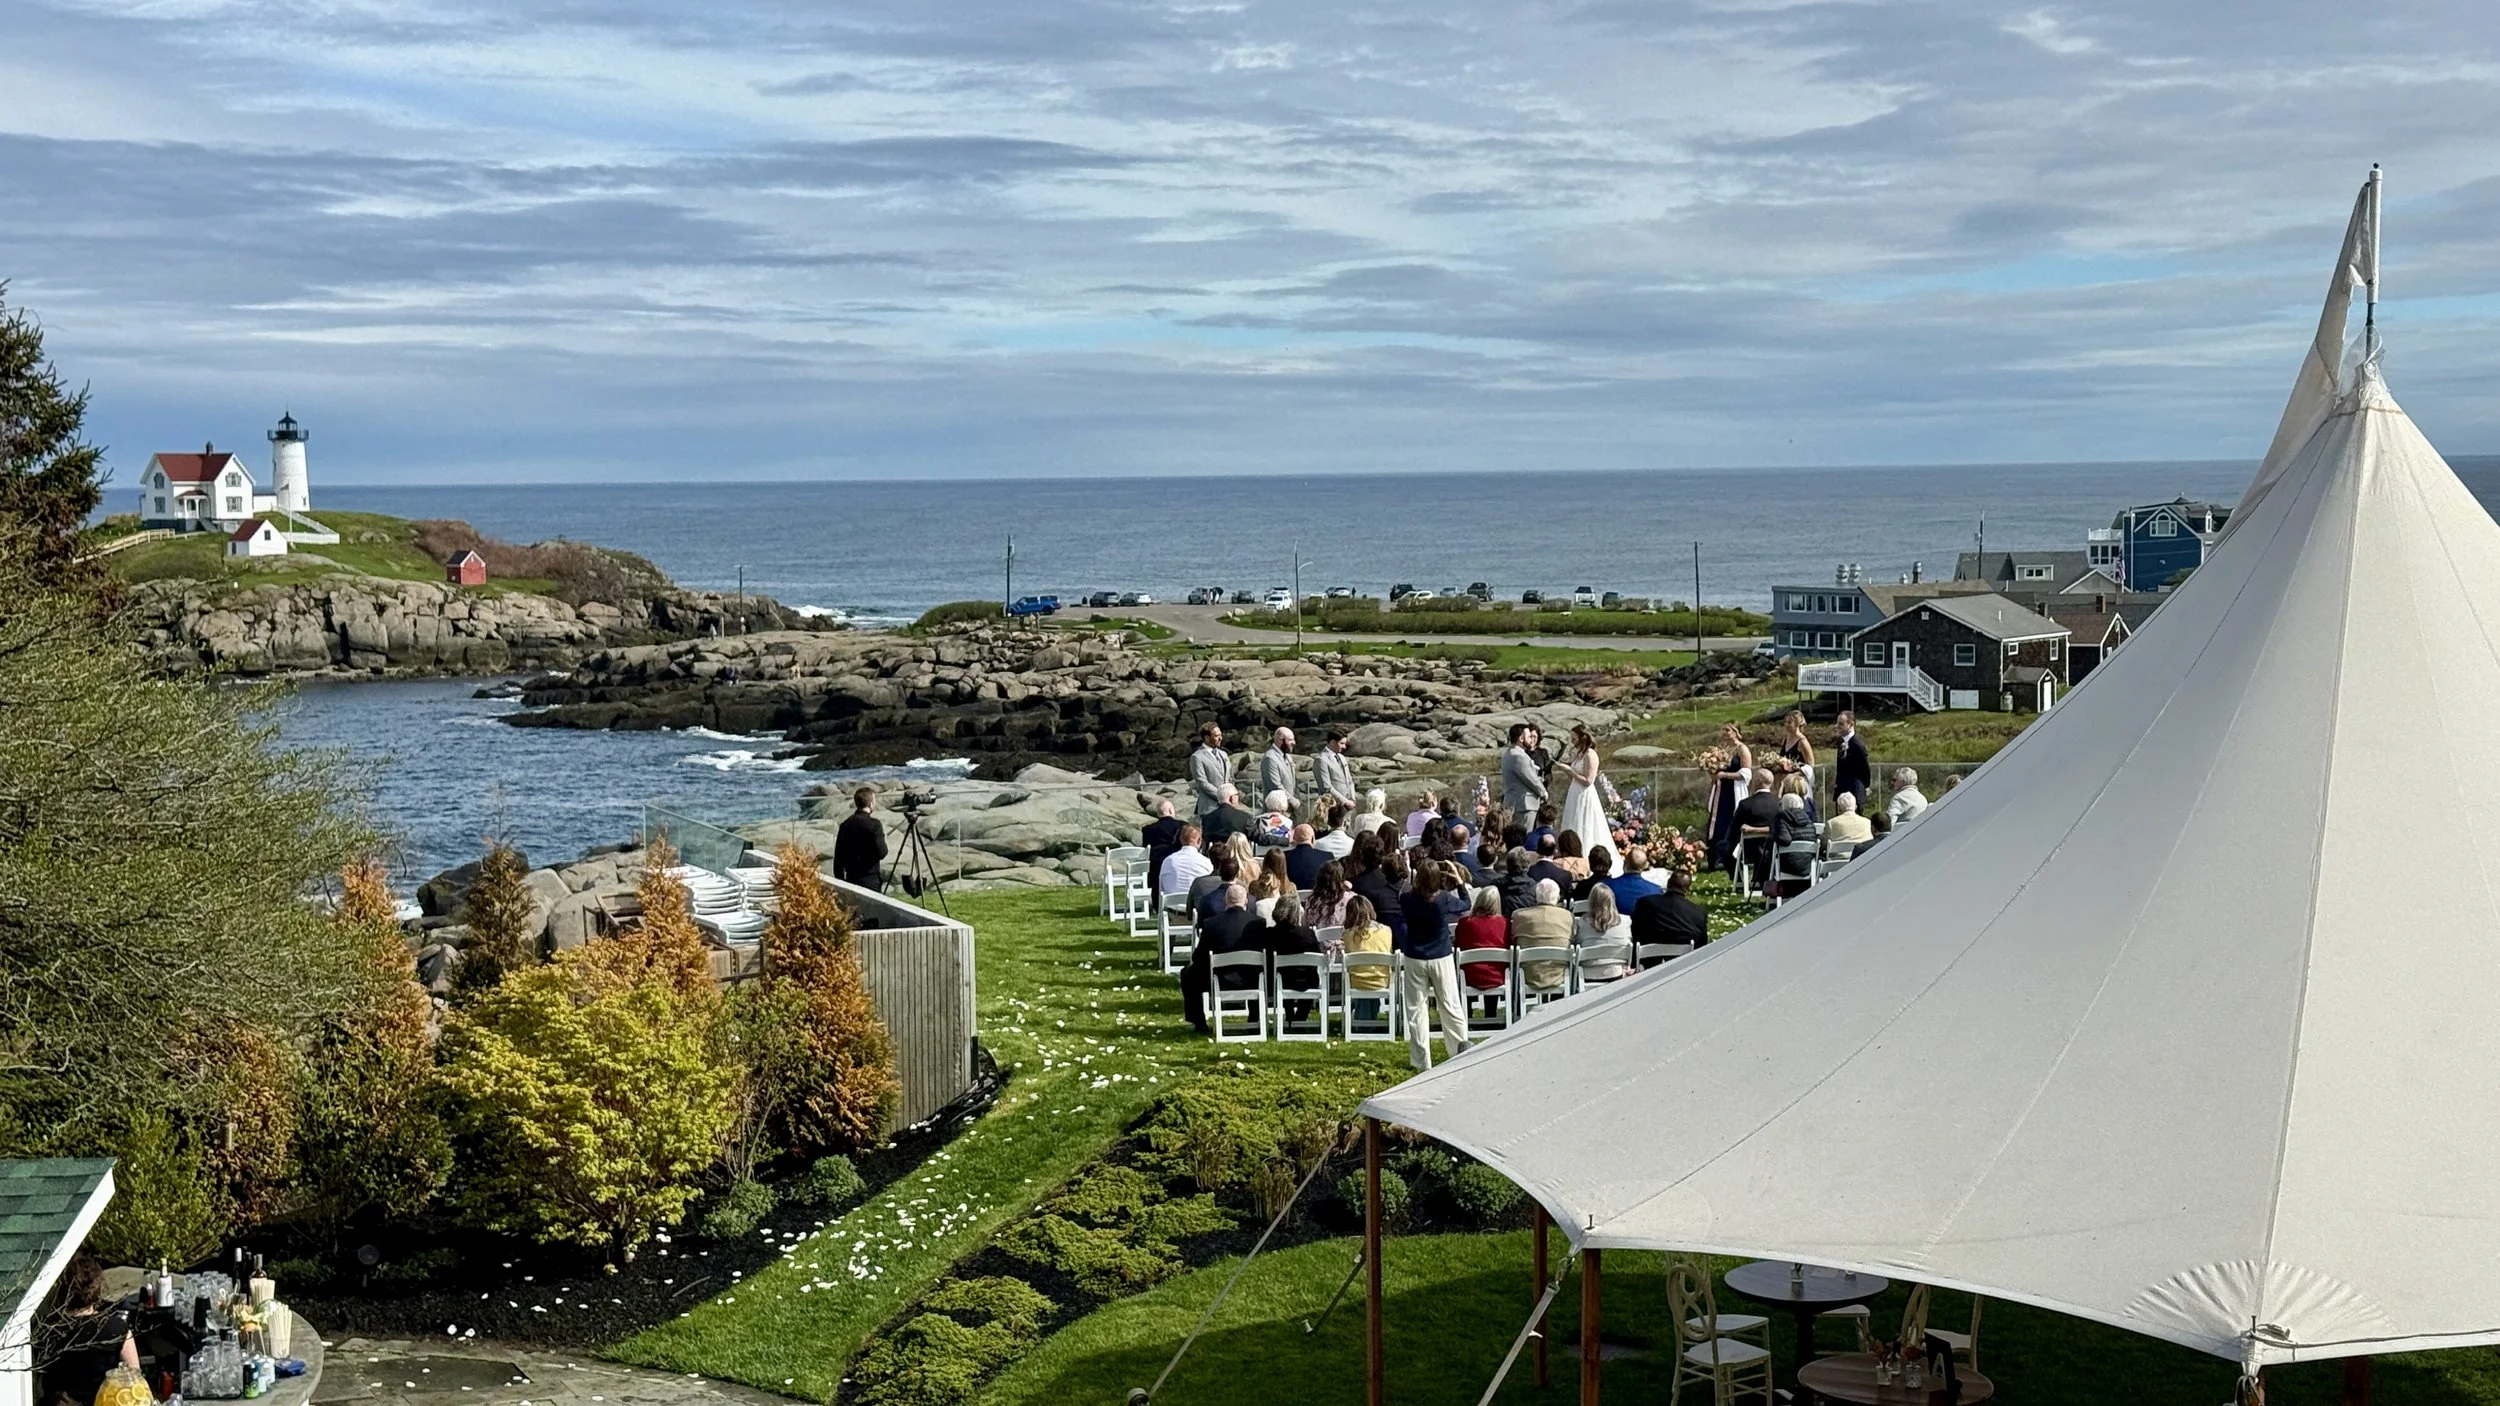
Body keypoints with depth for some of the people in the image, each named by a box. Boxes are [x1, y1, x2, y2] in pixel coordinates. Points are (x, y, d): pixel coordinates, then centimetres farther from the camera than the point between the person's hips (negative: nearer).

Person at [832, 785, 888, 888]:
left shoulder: (845, 825, 4)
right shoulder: (874, 825, -13)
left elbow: (838, 857, 7)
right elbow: (881, 853, -14)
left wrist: (839, 880, 16)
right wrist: (883, 835, 4)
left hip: (850, 879, 6)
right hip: (870, 880, -6)